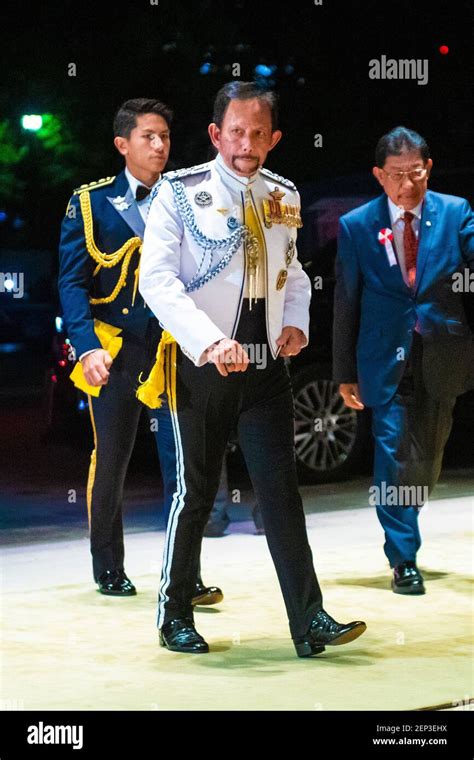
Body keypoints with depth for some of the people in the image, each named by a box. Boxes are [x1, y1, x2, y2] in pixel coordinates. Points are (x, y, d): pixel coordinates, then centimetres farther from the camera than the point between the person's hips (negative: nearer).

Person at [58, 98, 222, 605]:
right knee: (110, 462, 7)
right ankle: (109, 568, 23)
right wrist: (89, 347, -16)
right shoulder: (91, 203, 3)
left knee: (182, 463, -6)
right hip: (116, 351, -1)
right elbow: (73, 283, -3)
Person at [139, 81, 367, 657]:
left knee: (281, 489, -2)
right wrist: (210, 341, -27)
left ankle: (309, 621, -3)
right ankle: (174, 616, 20)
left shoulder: (284, 197, 10)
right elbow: (157, 278, -15)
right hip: (202, 366, -4)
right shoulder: (180, 192, -6)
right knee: (196, 492, 5)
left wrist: (297, 322, 3)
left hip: (266, 366, 4)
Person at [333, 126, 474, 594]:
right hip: (386, 358, -2)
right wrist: (345, 372, 2)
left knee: (428, 455, 13)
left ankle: (405, 529, 36)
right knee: (394, 452, -6)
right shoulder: (356, 226, -2)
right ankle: (403, 559, 3)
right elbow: (345, 304, 2)